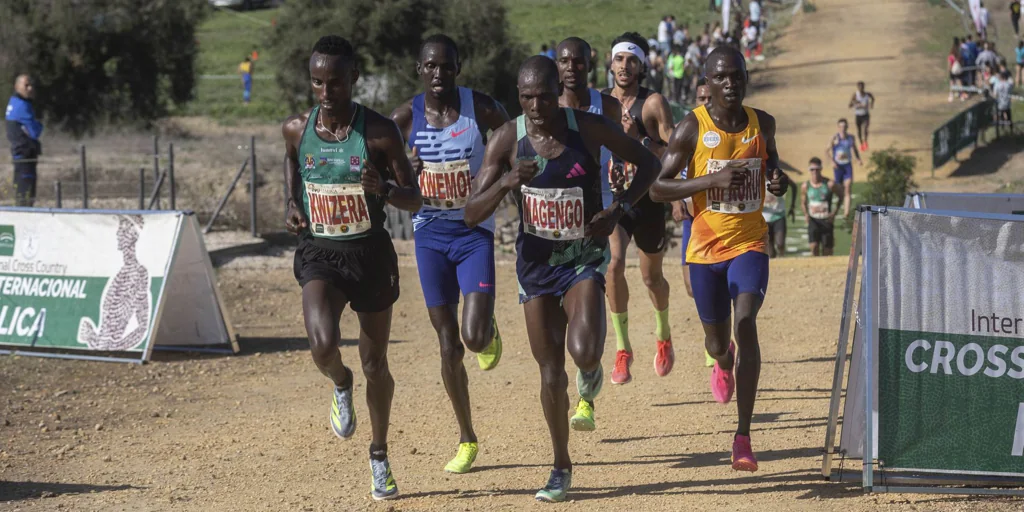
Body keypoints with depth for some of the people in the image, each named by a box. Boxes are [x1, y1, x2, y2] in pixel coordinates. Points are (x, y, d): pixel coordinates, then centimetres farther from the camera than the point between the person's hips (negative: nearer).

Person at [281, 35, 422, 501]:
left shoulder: (380, 131, -12)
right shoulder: (297, 129, -5)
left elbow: (414, 201, -6)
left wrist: (384, 188, -28)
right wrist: (292, 203, 5)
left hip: (370, 254, 0)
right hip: (318, 254, 1)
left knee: (375, 366, 11)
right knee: (323, 346, -26)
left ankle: (379, 455, 34)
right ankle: (340, 385, 12)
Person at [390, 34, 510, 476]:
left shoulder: (481, 108, -7)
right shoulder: (406, 118, -4)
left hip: (475, 231, -2)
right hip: (430, 235, 2)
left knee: (475, 337, -15)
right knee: (448, 344, 4)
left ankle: (489, 334, 25)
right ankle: (467, 441, 18)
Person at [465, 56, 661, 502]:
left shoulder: (589, 128, -12)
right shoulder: (507, 139, -9)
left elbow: (649, 163, 2)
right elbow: (472, 214, -9)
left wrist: (620, 208, -13)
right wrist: (505, 183, -28)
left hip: (583, 258, -2)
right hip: (536, 261, 2)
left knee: (584, 353, -25)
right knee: (551, 373, 6)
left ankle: (591, 370, 14)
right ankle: (561, 468, 23)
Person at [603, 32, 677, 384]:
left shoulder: (653, 103, -8)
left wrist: (639, 139, -27)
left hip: (648, 200, -1)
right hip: (610, 198, 1)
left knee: (651, 276, 14)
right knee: (614, 263, -23)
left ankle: (663, 335, 44)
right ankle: (622, 350, -15)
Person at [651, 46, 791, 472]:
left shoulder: (761, 123, 0)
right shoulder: (692, 128, -9)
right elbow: (657, 188, -11)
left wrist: (778, 178, -1)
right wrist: (712, 180, -24)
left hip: (750, 243, 0)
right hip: (706, 246, 0)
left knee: (745, 322, -23)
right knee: (717, 342, 12)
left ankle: (743, 436, -20)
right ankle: (724, 363, 56)